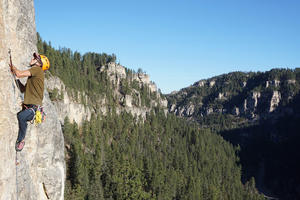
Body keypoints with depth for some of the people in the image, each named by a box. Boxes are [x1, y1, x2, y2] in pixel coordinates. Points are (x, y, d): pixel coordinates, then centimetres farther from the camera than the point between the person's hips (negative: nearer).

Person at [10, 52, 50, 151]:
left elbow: (19, 74, -14)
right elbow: (23, 90, 29)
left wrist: (12, 66, 5)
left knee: (21, 116, -34)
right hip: (27, 107, 10)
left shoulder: (37, 69, -4)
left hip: (34, 108, -10)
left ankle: (21, 140, -14)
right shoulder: (32, 75, 23)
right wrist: (16, 79, 23)